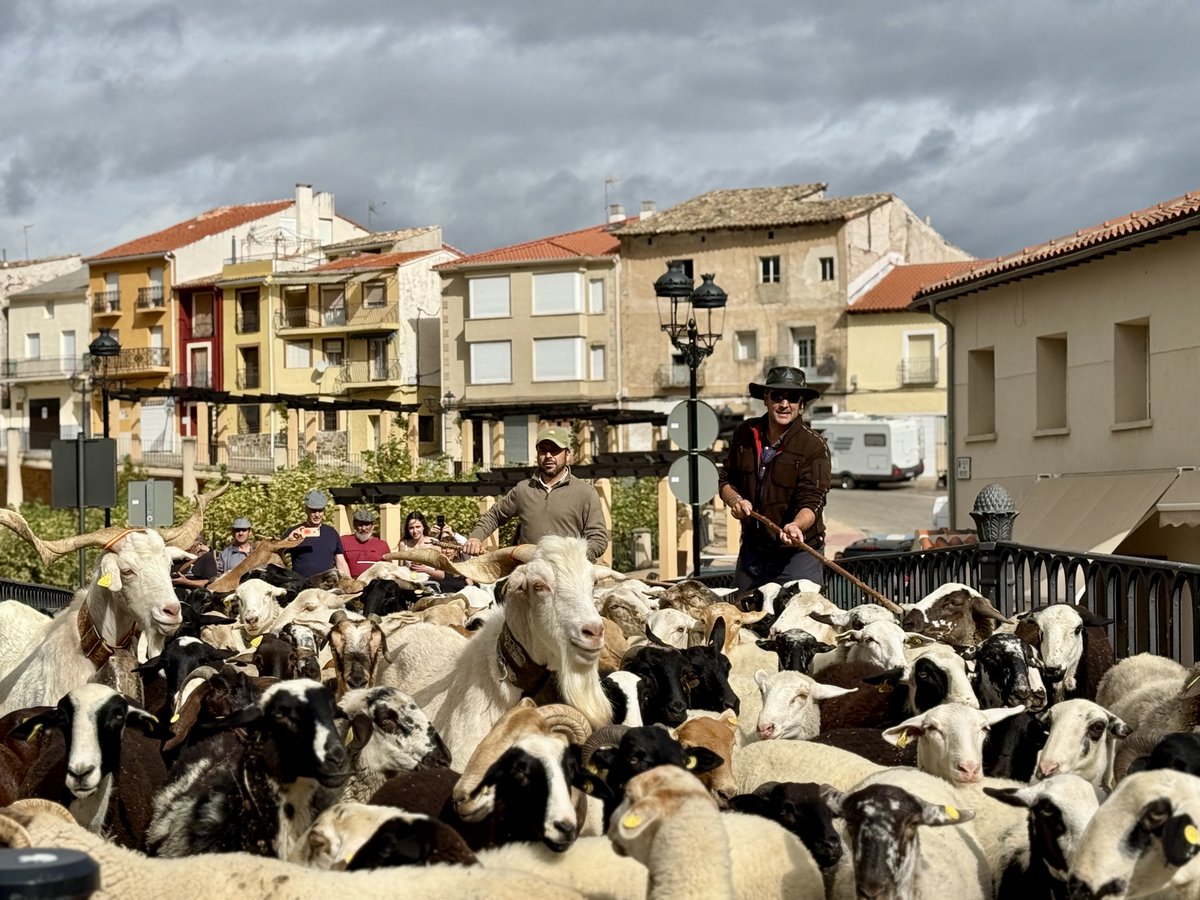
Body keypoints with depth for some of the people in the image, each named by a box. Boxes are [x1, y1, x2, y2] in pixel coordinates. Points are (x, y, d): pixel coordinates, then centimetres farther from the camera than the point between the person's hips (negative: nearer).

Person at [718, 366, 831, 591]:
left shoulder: (814, 446, -12)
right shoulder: (746, 434, 3)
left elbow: (812, 502, -19)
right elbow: (725, 480, 14)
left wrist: (796, 526, -40)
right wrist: (735, 500, -8)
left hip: (797, 554, -5)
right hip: (752, 550, 5)